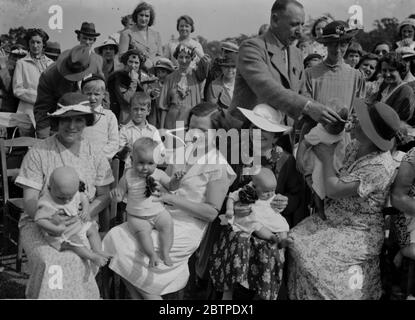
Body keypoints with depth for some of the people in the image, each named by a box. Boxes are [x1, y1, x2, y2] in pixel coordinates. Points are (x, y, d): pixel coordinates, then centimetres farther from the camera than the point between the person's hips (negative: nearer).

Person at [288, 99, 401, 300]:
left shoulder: (379, 166, -26)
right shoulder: (355, 146, 0)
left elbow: (334, 190, -22)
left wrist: (327, 158, -11)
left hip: (359, 234, -8)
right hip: (333, 221, 8)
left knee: (314, 256, -20)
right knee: (293, 240, -5)